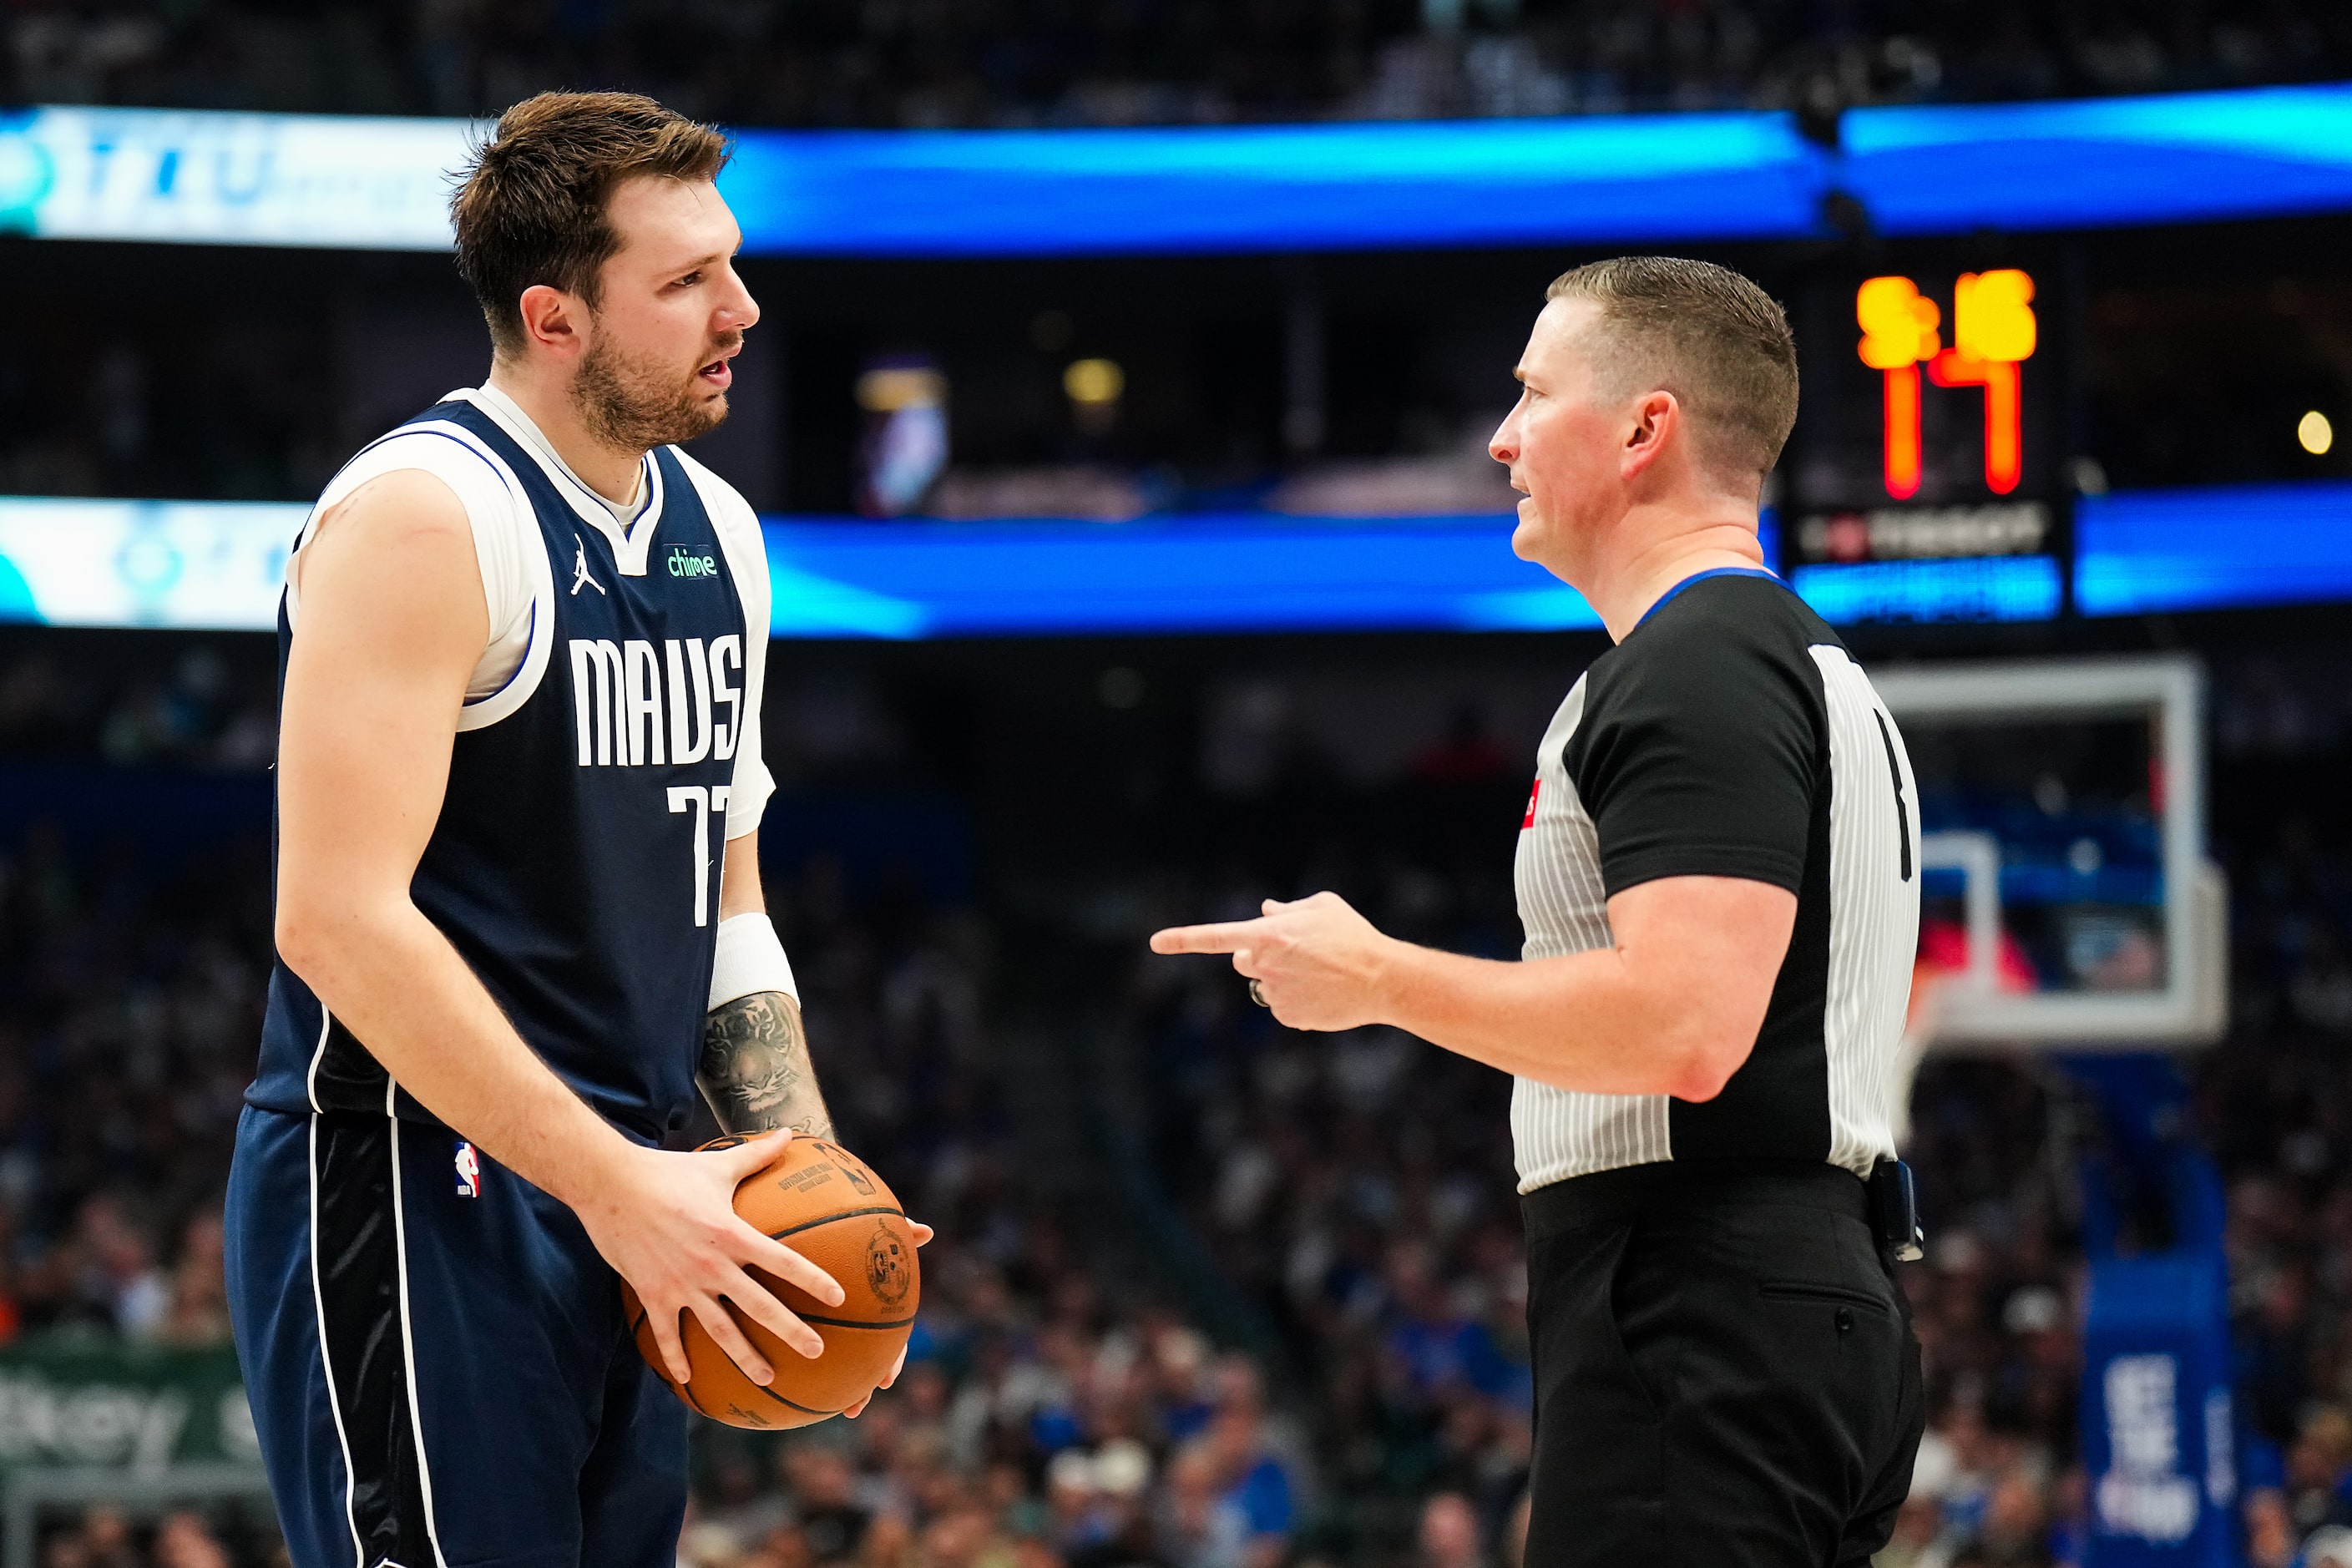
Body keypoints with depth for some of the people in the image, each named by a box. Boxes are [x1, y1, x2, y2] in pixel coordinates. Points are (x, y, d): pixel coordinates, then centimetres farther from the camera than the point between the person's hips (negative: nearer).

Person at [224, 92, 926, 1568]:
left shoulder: (719, 533, 14)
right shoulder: (425, 515, -13)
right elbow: (341, 920, -21)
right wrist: (618, 1184, -21)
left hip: (623, 1210, 9)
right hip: (414, 1200, -8)